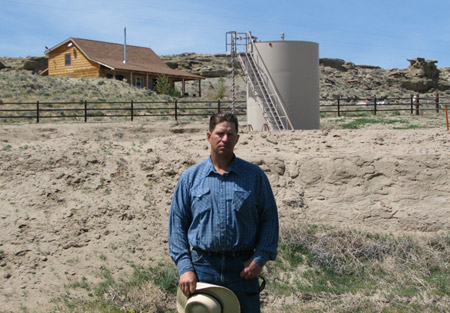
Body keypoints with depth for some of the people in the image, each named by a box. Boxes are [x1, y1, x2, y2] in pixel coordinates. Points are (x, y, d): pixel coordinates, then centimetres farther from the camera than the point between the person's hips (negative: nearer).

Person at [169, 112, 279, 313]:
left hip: (243, 268, 0)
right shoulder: (190, 177, 5)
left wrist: (260, 259, -6)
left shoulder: (255, 175, 5)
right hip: (202, 268, 0)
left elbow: (269, 218, 5)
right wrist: (184, 267, -5)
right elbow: (177, 223, 4)